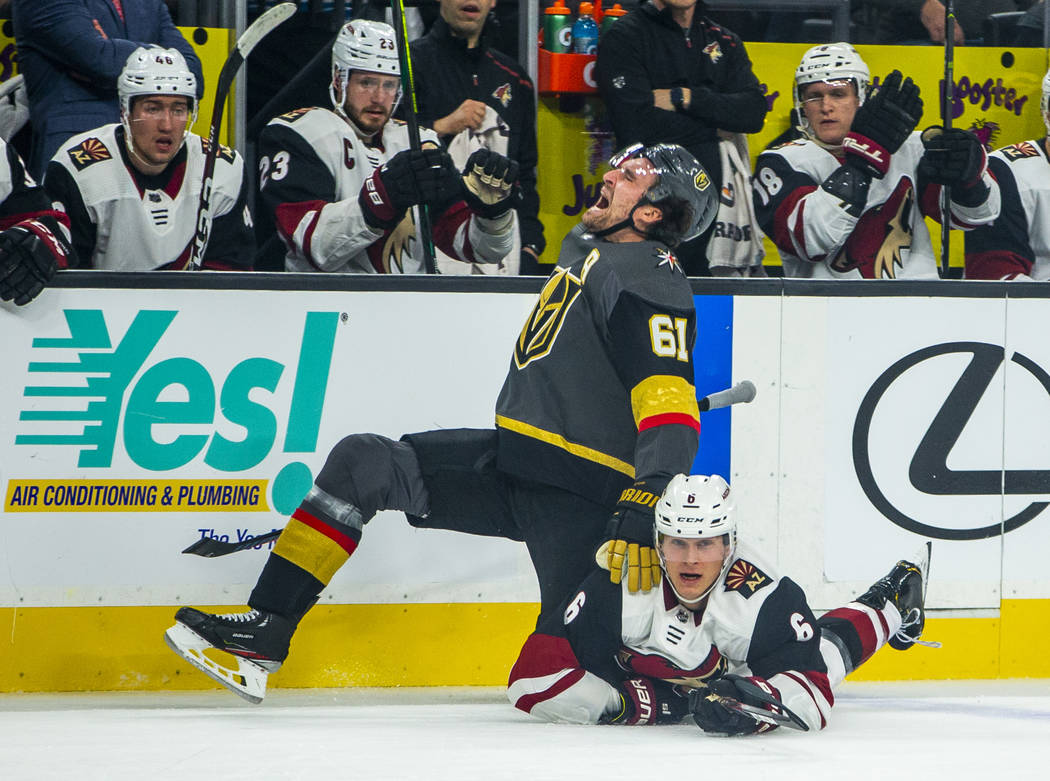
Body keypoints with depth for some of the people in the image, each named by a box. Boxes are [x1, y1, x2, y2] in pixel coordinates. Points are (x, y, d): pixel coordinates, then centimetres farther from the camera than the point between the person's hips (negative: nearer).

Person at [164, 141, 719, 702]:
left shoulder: (650, 279, -16)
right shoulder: (583, 250, 14)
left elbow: (671, 412, -27)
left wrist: (643, 511, -38)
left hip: (580, 497, -9)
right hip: (512, 463, 9)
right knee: (362, 462, -4)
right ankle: (265, 630, -7)